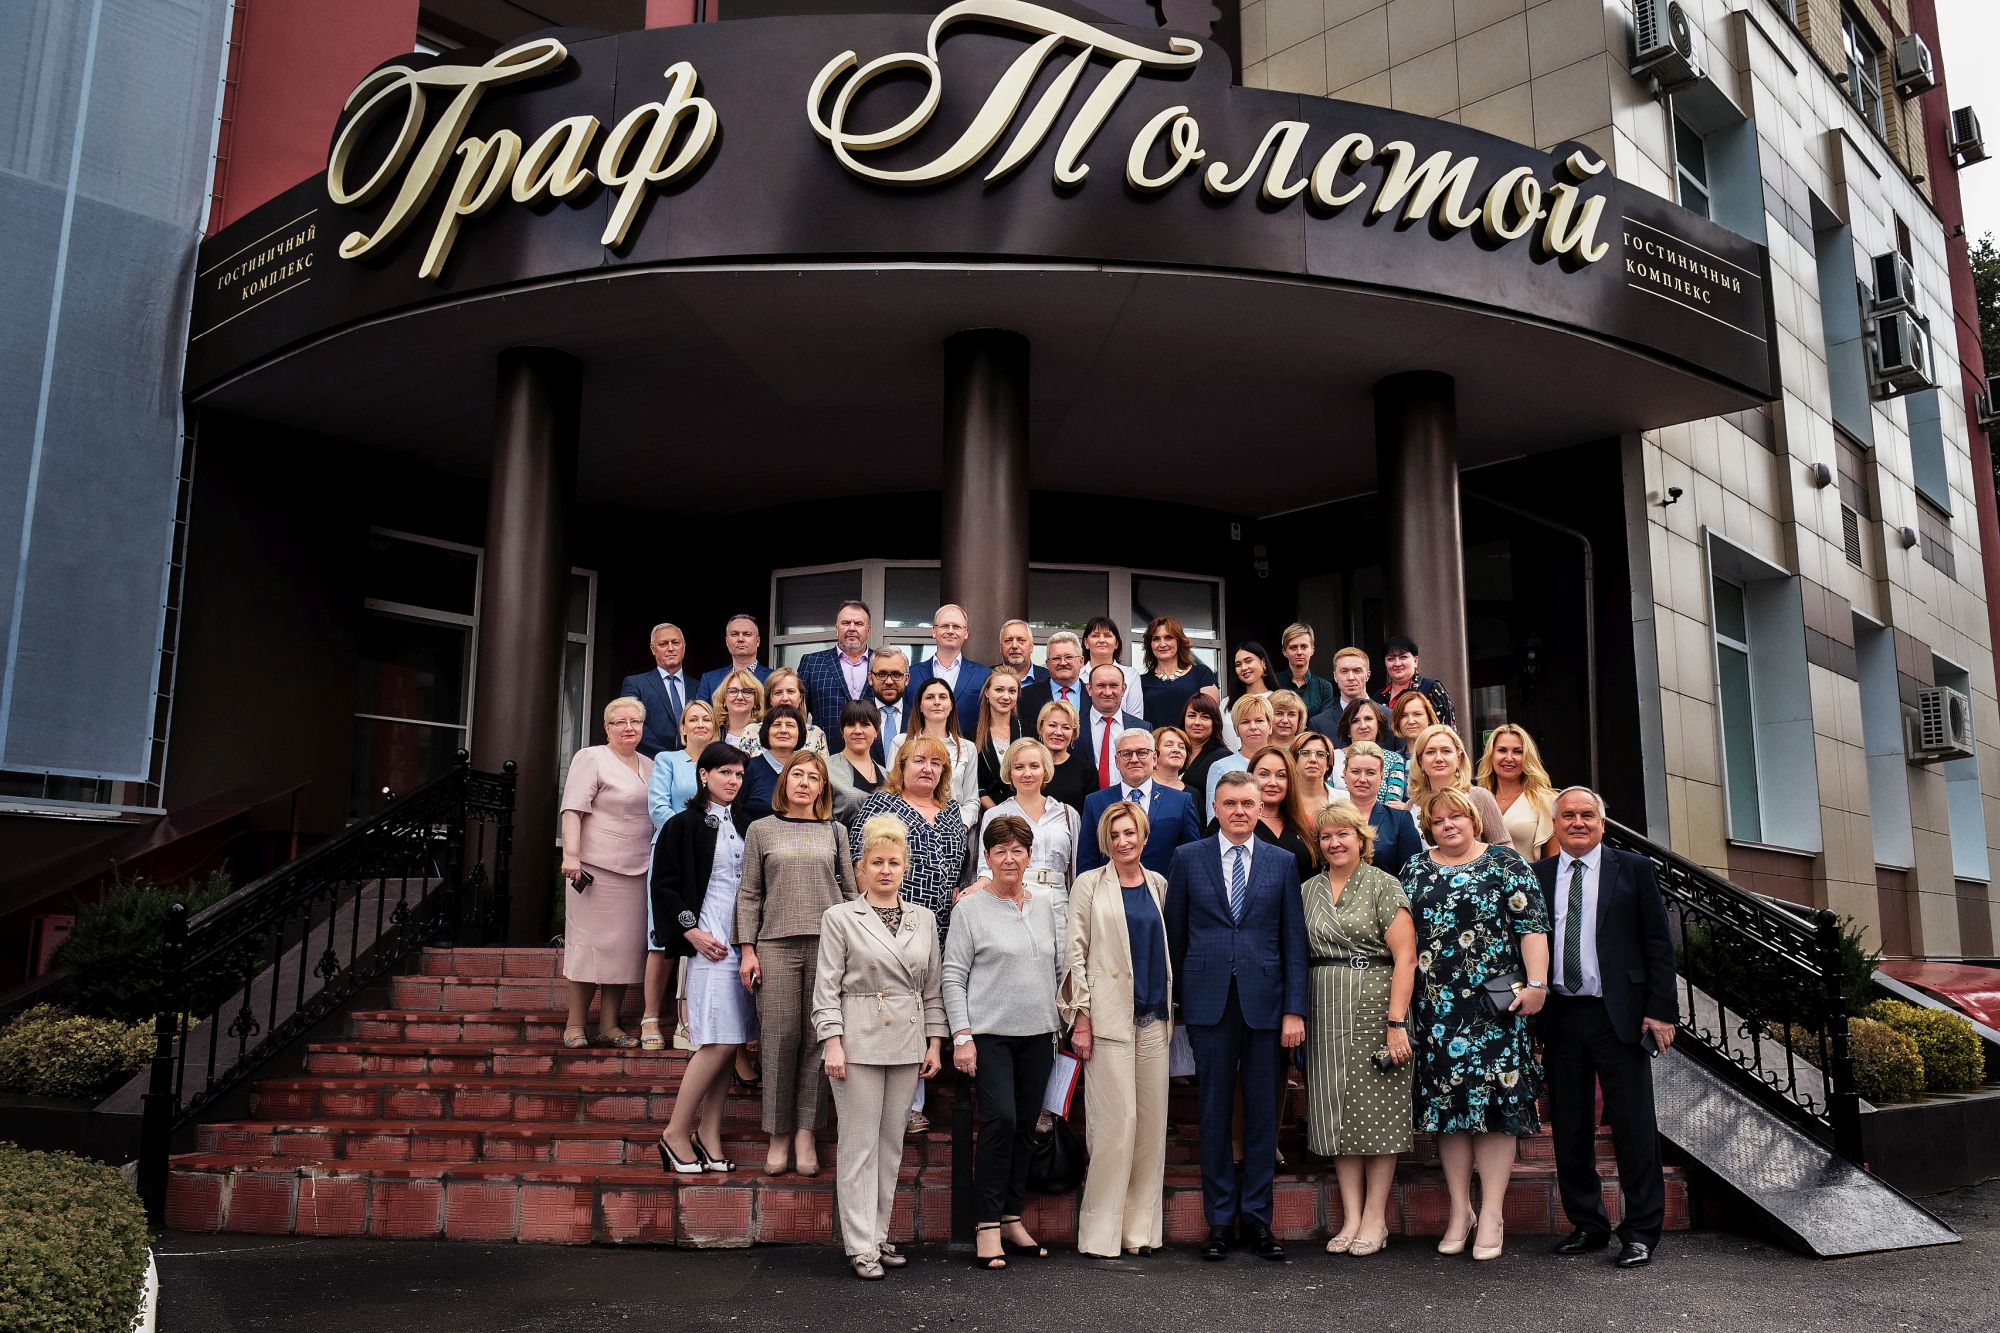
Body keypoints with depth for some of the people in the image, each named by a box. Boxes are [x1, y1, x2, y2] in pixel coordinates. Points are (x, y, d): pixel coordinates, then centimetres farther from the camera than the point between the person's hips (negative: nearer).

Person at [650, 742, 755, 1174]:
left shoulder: (747, 823, 14)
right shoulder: (684, 825, 0)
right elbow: (663, 886, -2)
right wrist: (692, 932, -10)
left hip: (748, 942, 5)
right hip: (710, 943, -5)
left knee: (727, 1044, 4)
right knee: (719, 1042, -12)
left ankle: (709, 1136, 12)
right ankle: (676, 1133, 1)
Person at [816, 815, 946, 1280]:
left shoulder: (924, 919, 11)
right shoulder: (840, 918, 0)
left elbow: (934, 986, 13)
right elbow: (826, 987, -3)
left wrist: (935, 1042, 8)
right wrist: (832, 1042, -11)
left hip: (908, 1045, 4)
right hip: (858, 1041, -4)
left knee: (891, 1144, 10)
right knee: (859, 1145, -2)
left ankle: (879, 1236, 20)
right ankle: (861, 1247, 5)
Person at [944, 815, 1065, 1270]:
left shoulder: (1042, 905, 11)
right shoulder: (971, 908, -3)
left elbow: (1058, 964, 20)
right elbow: (953, 976, -5)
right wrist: (961, 1035, -12)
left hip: (1037, 1032, 5)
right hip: (989, 1032, -5)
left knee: (1025, 1126, 8)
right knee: (1000, 1120, -14)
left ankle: (1011, 1219, 20)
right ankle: (987, 1225, -4)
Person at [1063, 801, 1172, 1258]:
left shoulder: (1158, 884, 13)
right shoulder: (1089, 885, 1)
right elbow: (1076, 951, -2)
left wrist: (1171, 1008, 11)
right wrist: (1081, 1016, -9)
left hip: (1154, 1015, 5)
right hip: (1108, 1015, -4)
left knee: (1152, 1119, 5)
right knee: (1116, 1119, -8)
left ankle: (1141, 1225, 15)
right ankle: (1102, 1229, 3)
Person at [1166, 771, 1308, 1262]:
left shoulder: (1282, 863, 7)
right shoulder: (1188, 858, 5)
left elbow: (1294, 941, 5)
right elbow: (1174, 932, 7)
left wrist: (1294, 1010, -2)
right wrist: (1181, 996, 3)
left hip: (1264, 1001, 1)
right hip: (1210, 1002, -1)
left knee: (1262, 1113, 6)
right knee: (1214, 1113, 5)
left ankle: (1257, 1217, 16)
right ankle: (1219, 1219, 15)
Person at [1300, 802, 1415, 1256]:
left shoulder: (1383, 885, -2)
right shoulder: (1308, 890, 12)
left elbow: (1405, 958, -8)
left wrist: (1397, 1022, -15)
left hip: (1374, 1007, -4)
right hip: (1324, 1013, 4)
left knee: (1377, 1110, 0)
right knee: (1336, 1112, 5)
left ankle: (1375, 1219, 8)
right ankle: (1351, 1216, 11)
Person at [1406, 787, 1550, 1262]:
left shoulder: (1505, 862, 2)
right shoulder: (1415, 871, 12)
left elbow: (1532, 925, -4)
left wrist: (1536, 983, -13)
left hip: (1494, 1004, -3)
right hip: (1437, 1008, 3)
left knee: (1496, 1096, -3)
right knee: (1445, 1098, 4)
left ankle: (1491, 1213, 4)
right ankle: (1459, 1210, 14)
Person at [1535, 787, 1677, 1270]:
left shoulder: (1633, 869, 3)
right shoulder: (1536, 876, 8)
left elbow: (1658, 944, 1)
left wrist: (1661, 1009, -6)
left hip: (1618, 1014, -2)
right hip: (1559, 1017, 3)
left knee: (1634, 1126, 1)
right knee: (1569, 1128, 9)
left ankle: (1641, 1231, 11)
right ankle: (1588, 1225, 21)